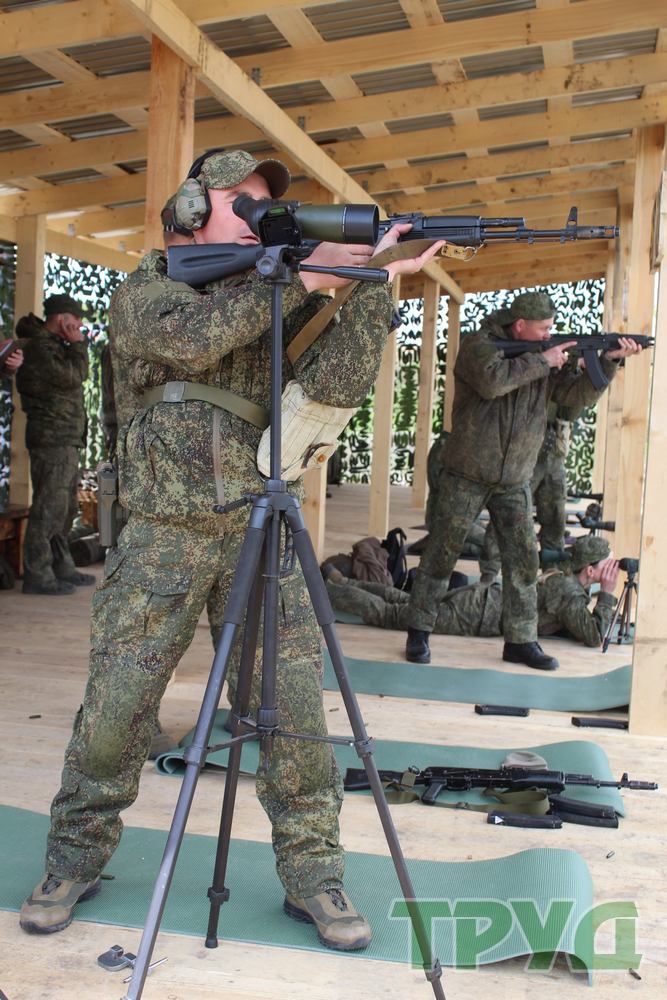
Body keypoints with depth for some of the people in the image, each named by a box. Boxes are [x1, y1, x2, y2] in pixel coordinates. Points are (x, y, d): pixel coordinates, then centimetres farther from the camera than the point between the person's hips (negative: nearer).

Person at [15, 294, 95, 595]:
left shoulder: (53, 345, 21)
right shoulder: (40, 347, -11)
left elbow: (75, 377, 22)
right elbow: (74, 377, -17)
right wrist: (78, 344, -9)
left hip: (66, 441, 11)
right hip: (51, 439, -11)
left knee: (65, 508, 14)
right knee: (49, 508, -11)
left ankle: (62, 568, 22)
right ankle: (37, 575, -8)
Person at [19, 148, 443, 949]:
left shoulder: (280, 300, 13)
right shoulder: (144, 290, 4)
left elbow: (339, 383, -3)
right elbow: (193, 335, -20)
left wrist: (375, 283, -12)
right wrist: (300, 279, -18)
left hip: (260, 533, 3)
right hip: (162, 540, -2)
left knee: (296, 707, -1)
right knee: (114, 709, 4)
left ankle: (311, 874, 15)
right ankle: (75, 859, 26)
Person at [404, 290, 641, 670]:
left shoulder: (547, 358, 6)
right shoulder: (480, 344, -9)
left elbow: (577, 397, 3)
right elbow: (492, 380, -29)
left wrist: (608, 361, -9)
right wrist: (542, 362, -20)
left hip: (515, 482, 5)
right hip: (467, 477, -5)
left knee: (523, 559, 2)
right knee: (441, 555, 1)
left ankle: (521, 641, 11)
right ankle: (419, 632, 12)